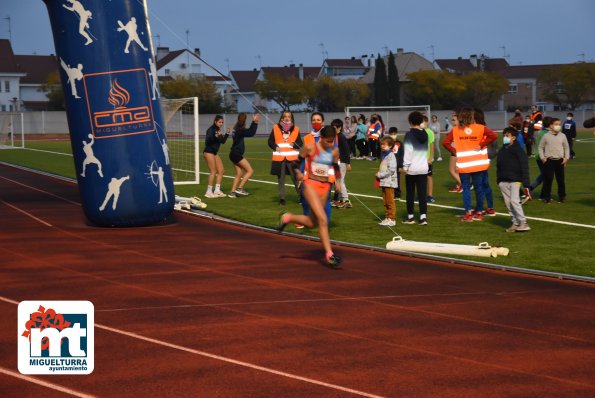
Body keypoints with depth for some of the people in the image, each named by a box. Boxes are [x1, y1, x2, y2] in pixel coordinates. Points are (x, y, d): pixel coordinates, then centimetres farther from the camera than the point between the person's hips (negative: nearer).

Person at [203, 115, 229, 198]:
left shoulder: (218, 130, 10)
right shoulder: (211, 129, -13)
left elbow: (223, 141, 17)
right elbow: (207, 140, -25)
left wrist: (227, 133, 7)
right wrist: (216, 136, -38)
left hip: (215, 153, 9)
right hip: (209, 152, -9)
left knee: (221, 170, 6)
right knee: (213, 172, -10)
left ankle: (217, 190, 10)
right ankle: (209, 192, -5)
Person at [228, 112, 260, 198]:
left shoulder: (237, 129, 12)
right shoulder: (240, 130, -15)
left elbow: (249, 131, 18)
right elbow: (251, 133, -17)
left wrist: (254, 122, 16)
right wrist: (255, 122, -11)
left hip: (234, 154, 10)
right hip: (236, 154, -10)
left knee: (239, 173, 12)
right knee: (250, 171, -6)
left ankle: (232, 192, 10)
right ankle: (240, 188, -10)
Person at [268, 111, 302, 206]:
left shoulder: (296, 129, 4)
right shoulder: (276, 128, 5)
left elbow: (301, 144, 4)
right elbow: (270, 141, 9)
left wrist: (294, 144, -17)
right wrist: (275, 147, -10)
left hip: (293, 158, -1)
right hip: (279, 158, 1)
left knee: (296, 178, -4)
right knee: (280, 179, 5)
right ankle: (281, 198, 12)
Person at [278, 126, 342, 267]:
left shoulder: (334, 151, 4)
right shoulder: (310, 148, -9)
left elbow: (335, 168, 19)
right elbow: (297, 162, 1)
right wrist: (299, 173, -14)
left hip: (325, 187, 6)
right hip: (311, 185, -6)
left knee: (311, 222, 10)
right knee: (322, 219, -17)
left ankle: (288, 218, 37)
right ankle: (329, 254, -15)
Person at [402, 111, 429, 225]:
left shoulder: (410, 134, -10)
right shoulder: (425, 134, 8)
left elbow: (408, 151, -13)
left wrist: (405, 166, -11)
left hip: (411, 169, -4)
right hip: (423, 168, 4)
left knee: (410, 193, 7)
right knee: (422, 193, 2)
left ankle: (410, 217, 13)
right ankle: (423, 216, -6)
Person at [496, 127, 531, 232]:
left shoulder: (518, 150, -7)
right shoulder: (502, 151, 12)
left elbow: (524, 168, -10)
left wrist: (526, 184, -14)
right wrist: (498, 180, 12)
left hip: (514, 180, -7)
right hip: (503, 182, 7)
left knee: (514, 201, -16)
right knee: (508, 203, 5)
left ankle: (523, 223, -11)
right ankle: (515, 223, 11)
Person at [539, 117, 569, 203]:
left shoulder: (562, 136, 5)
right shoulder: (546, 136, 0)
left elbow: (566, 147, 13)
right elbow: (541, 147, 7)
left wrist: (566, 157, 3)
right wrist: (542, 157, -3)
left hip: (560, 161, 2)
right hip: (549, 160, -2)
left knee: (560, 180, 6)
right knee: (548, 179, -3)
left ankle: (562, 197, 17)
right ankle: (547, 197, 5)